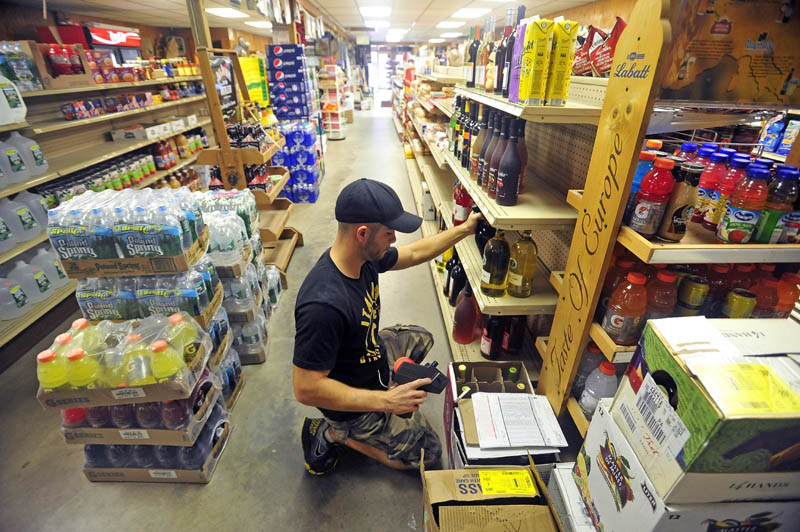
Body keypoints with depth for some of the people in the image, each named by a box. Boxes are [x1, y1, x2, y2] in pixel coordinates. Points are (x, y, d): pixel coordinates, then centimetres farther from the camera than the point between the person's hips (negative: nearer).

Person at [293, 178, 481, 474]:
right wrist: (385, 402, -34)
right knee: (429, 453, 8)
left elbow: (414, 253, 3)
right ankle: (334, 433, 8)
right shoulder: (323, 305, -41)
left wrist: (464, 229, 8)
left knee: (421, 338, 27)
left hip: (371, 355, 8)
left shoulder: (364, 257, -15)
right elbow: (306, 389, -34)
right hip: (353, 404, -8)